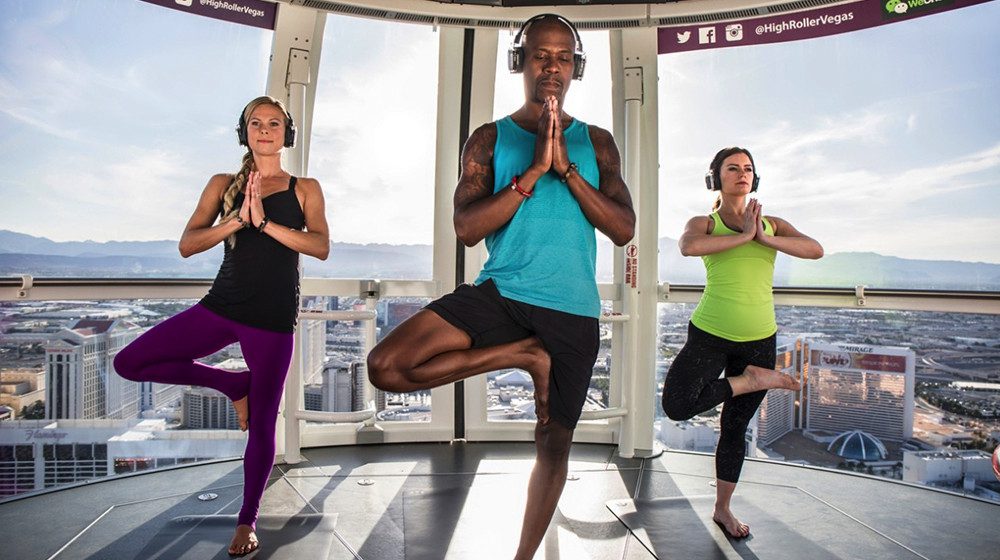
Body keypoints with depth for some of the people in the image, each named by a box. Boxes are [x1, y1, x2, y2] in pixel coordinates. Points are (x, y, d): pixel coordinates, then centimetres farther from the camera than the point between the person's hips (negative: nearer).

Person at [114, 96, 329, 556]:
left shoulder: (305, 189, 5)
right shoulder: (224, 185, 9)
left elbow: (321, 247, -11)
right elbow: (187, 245, -1)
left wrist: (264, 221, -21)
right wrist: (237, 219, -16)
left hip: (273, 319, -3)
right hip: (220, 307, 3)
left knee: (262, 423, 1)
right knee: (129, 363, -5)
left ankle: (247, 521, 23)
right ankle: (234, 385, 10)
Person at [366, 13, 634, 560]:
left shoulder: (596, 142, 11)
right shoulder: (490, 139, 6)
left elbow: (624, 229, 0)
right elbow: (466, 228, -7)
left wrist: (566, 168, -11)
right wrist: (534, 170, -14)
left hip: (573, 310, 1)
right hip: (500, 291, -1)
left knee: (554, 441, 9)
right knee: (385, 365, -19)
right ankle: (524, 356, -4)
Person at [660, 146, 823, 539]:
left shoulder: (772, 224, 10)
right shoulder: (704, 223, 1)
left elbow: (816, 250, -7)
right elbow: (688, 247, -23)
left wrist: (764, 238, -18)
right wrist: (743, 236, -18)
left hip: (759, 339, 2)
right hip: (709, 334, -2)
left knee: (735, 428, 11)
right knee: (676, 406, -23)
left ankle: (722, 509, 29)